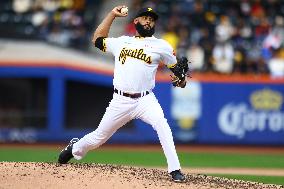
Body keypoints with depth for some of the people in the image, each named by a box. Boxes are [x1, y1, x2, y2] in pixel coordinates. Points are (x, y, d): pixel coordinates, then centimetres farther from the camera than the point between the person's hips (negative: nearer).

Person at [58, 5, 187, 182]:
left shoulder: (160, 45, 6)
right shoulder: (122, 42, 16)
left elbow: (176, 66, 7)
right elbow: (98, 40, 23)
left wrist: (181, 79, -16)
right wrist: (112, 14, 19)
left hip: (145, 100, -2)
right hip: (120, 101, 2)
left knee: (162, 124, -31)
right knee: (99, 137, 11)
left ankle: (175, 170, -30)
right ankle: (75, 149, 43)